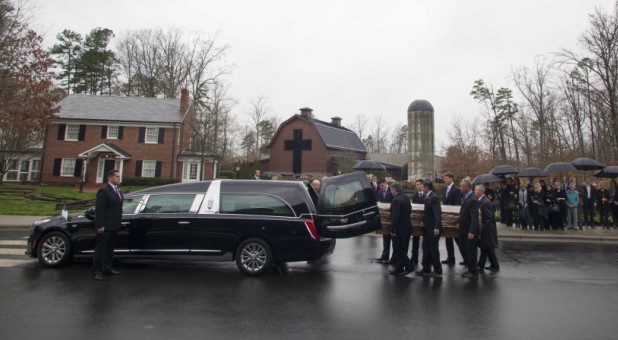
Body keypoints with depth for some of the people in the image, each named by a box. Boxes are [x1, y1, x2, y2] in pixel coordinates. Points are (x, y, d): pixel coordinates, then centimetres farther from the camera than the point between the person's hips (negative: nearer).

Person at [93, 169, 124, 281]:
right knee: (101, 249, 1)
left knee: (110, 248, 17)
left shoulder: (118, 191, 14)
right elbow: (99, 209, -15)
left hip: (114, 226, 8)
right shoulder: (103, 191, -11)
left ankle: (108, 268, 28)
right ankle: (98, 271, 9)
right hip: (105, 227, -8)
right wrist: (100, 226, -19)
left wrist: (119, 222, 10)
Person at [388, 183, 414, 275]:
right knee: (403, 249, 14)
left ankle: (408, 266, 1)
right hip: (407, 226, 9)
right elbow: (409, 211, 17)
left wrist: (393, 230, -18)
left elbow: (395, 216, -22)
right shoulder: (406, 198, 8)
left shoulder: (396, 200, -19)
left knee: (399, 249, 1)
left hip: (399, 228, -9)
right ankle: (399, 268, 22)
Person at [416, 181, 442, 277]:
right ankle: (426, 269, 23)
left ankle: (437, 270, 14)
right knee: (426, 248, 13)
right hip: (427, 227, 9)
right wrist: (424, 220, 12)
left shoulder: (434, 198, -18)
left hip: (433, 228, -9)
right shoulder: (428, 197, 10)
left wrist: (437, 228, -28)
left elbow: (438, 213, -23)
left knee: (433, 249, 1)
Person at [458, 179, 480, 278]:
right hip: (464, 231, 9)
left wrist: (471, 232, -26)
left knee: (470, 252, 3)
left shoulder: (472, 200, -18)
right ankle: (470, 269, 29)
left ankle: (473, 272, 17)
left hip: (470, 232, -9)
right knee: (464, 250, 15)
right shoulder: (465, 198, 11)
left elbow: (474, 218, -23)